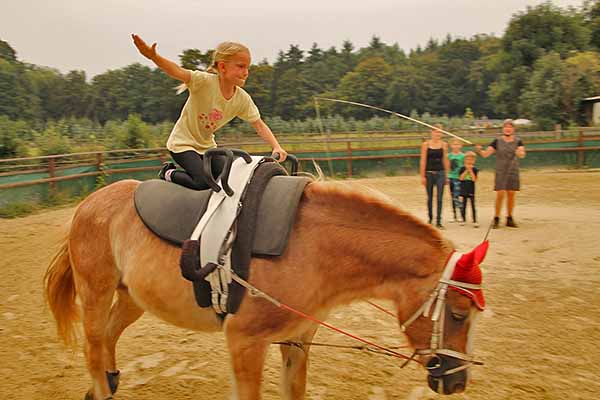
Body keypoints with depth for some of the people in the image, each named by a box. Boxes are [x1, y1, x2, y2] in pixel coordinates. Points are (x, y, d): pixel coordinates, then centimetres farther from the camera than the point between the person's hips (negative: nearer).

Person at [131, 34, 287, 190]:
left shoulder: (243, 99, -8)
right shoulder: (205, 81, -24)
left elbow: (259, 125, -2)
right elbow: (177, 72, -37)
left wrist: (276, 147, -17)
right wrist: (153, 56, -56)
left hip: (207, 146, 6)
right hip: (183, 143, -6)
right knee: (203, 182, -22)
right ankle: (168, 173, 6)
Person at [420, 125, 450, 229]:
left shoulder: (444, 144, 3)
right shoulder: (426, 144, -3)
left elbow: (445, 161, 8)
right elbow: (423, 161, -3)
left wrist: (446, 176, 7)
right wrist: (422, 176, -7)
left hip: (440, 173, 1)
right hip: (429, 173, -1)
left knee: (439, 198, -5)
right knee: (430, 197, 11)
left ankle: (438, 222, -2)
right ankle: (430, 217, 31)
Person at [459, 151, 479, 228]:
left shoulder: (475, 169, -1)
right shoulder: (462, 168, 2)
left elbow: (474, 179, -12)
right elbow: (461, 178, -10)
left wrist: (470, 170, -16)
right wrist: (466, 170, -14)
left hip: (471, 190, -1)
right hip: (463, 190, 1)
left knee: (473, 205, -1)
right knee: (463, 205, 8)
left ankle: (475, 221, 0)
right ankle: (463, 220, 20)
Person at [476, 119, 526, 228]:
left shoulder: (518, 142, 2)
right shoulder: (497, 141, 1)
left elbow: (522, 154, -14)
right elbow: (486, 154, -3)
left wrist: (520, 153, -37)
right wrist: (479, 150, -23)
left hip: (513, 172, 1)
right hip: (500, 172, -1)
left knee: (511, 195, 4)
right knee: (500, 195, -8)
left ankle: (509, 219, 16)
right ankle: (496, 219, 2)